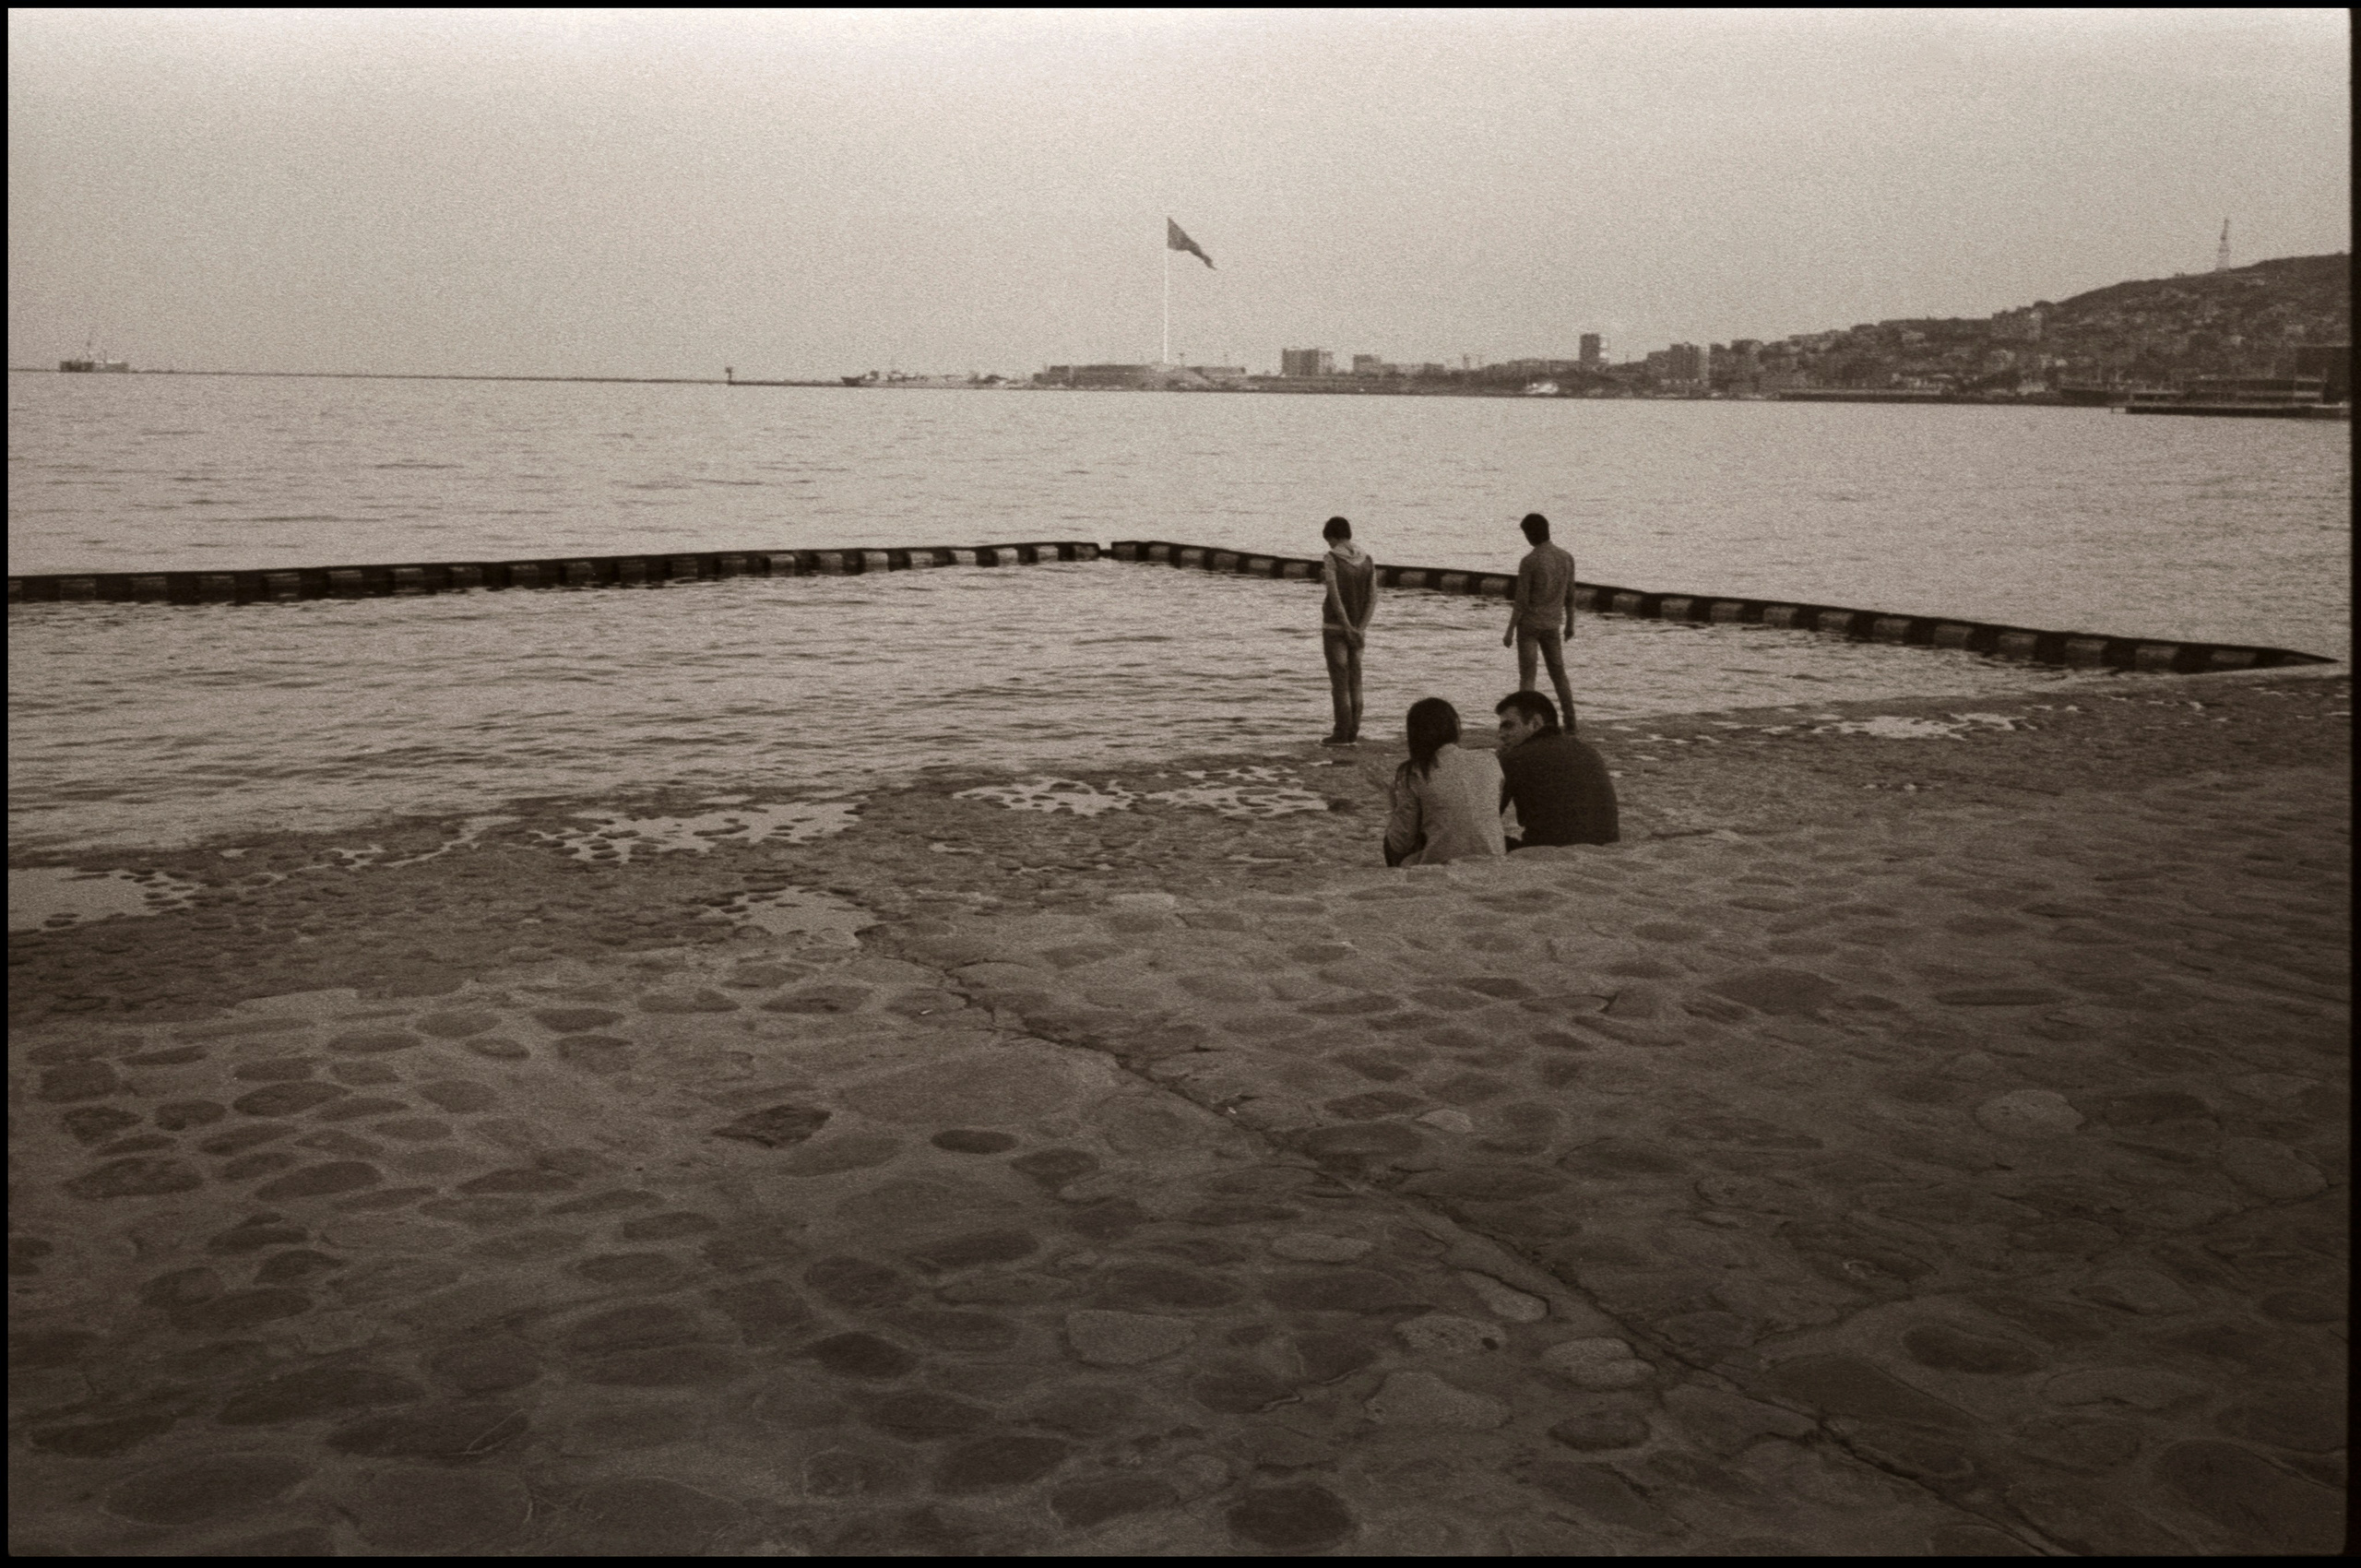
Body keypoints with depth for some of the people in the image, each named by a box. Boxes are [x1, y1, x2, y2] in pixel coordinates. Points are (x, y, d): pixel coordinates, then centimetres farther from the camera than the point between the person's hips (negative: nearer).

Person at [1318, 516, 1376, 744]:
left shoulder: (1330, 559, -13)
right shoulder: (1367, 560, 3)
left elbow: (1335, 597, -20)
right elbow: (1372, 599, -3)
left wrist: (1348, 629, -17)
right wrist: (1360, 630, -10)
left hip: (1335, 626, -5)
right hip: (1359, 628, 5)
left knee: (1339, 681, -3)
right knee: (1354, 679, 10)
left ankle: (1342, 733, -3)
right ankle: (1353, 731, 11)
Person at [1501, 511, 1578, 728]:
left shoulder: (1529, 561, -15)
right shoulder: (1567, 558, 1)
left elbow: (1521, 601, -15)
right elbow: (1569, 596, 8)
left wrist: (1509, 631, -10)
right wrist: (1570, 624, 19)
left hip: (1528, 625, -5)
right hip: (1552, 627, 5)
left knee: (1527, 676, -1)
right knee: (1558, 675, 14)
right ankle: (1570, 721, 12)